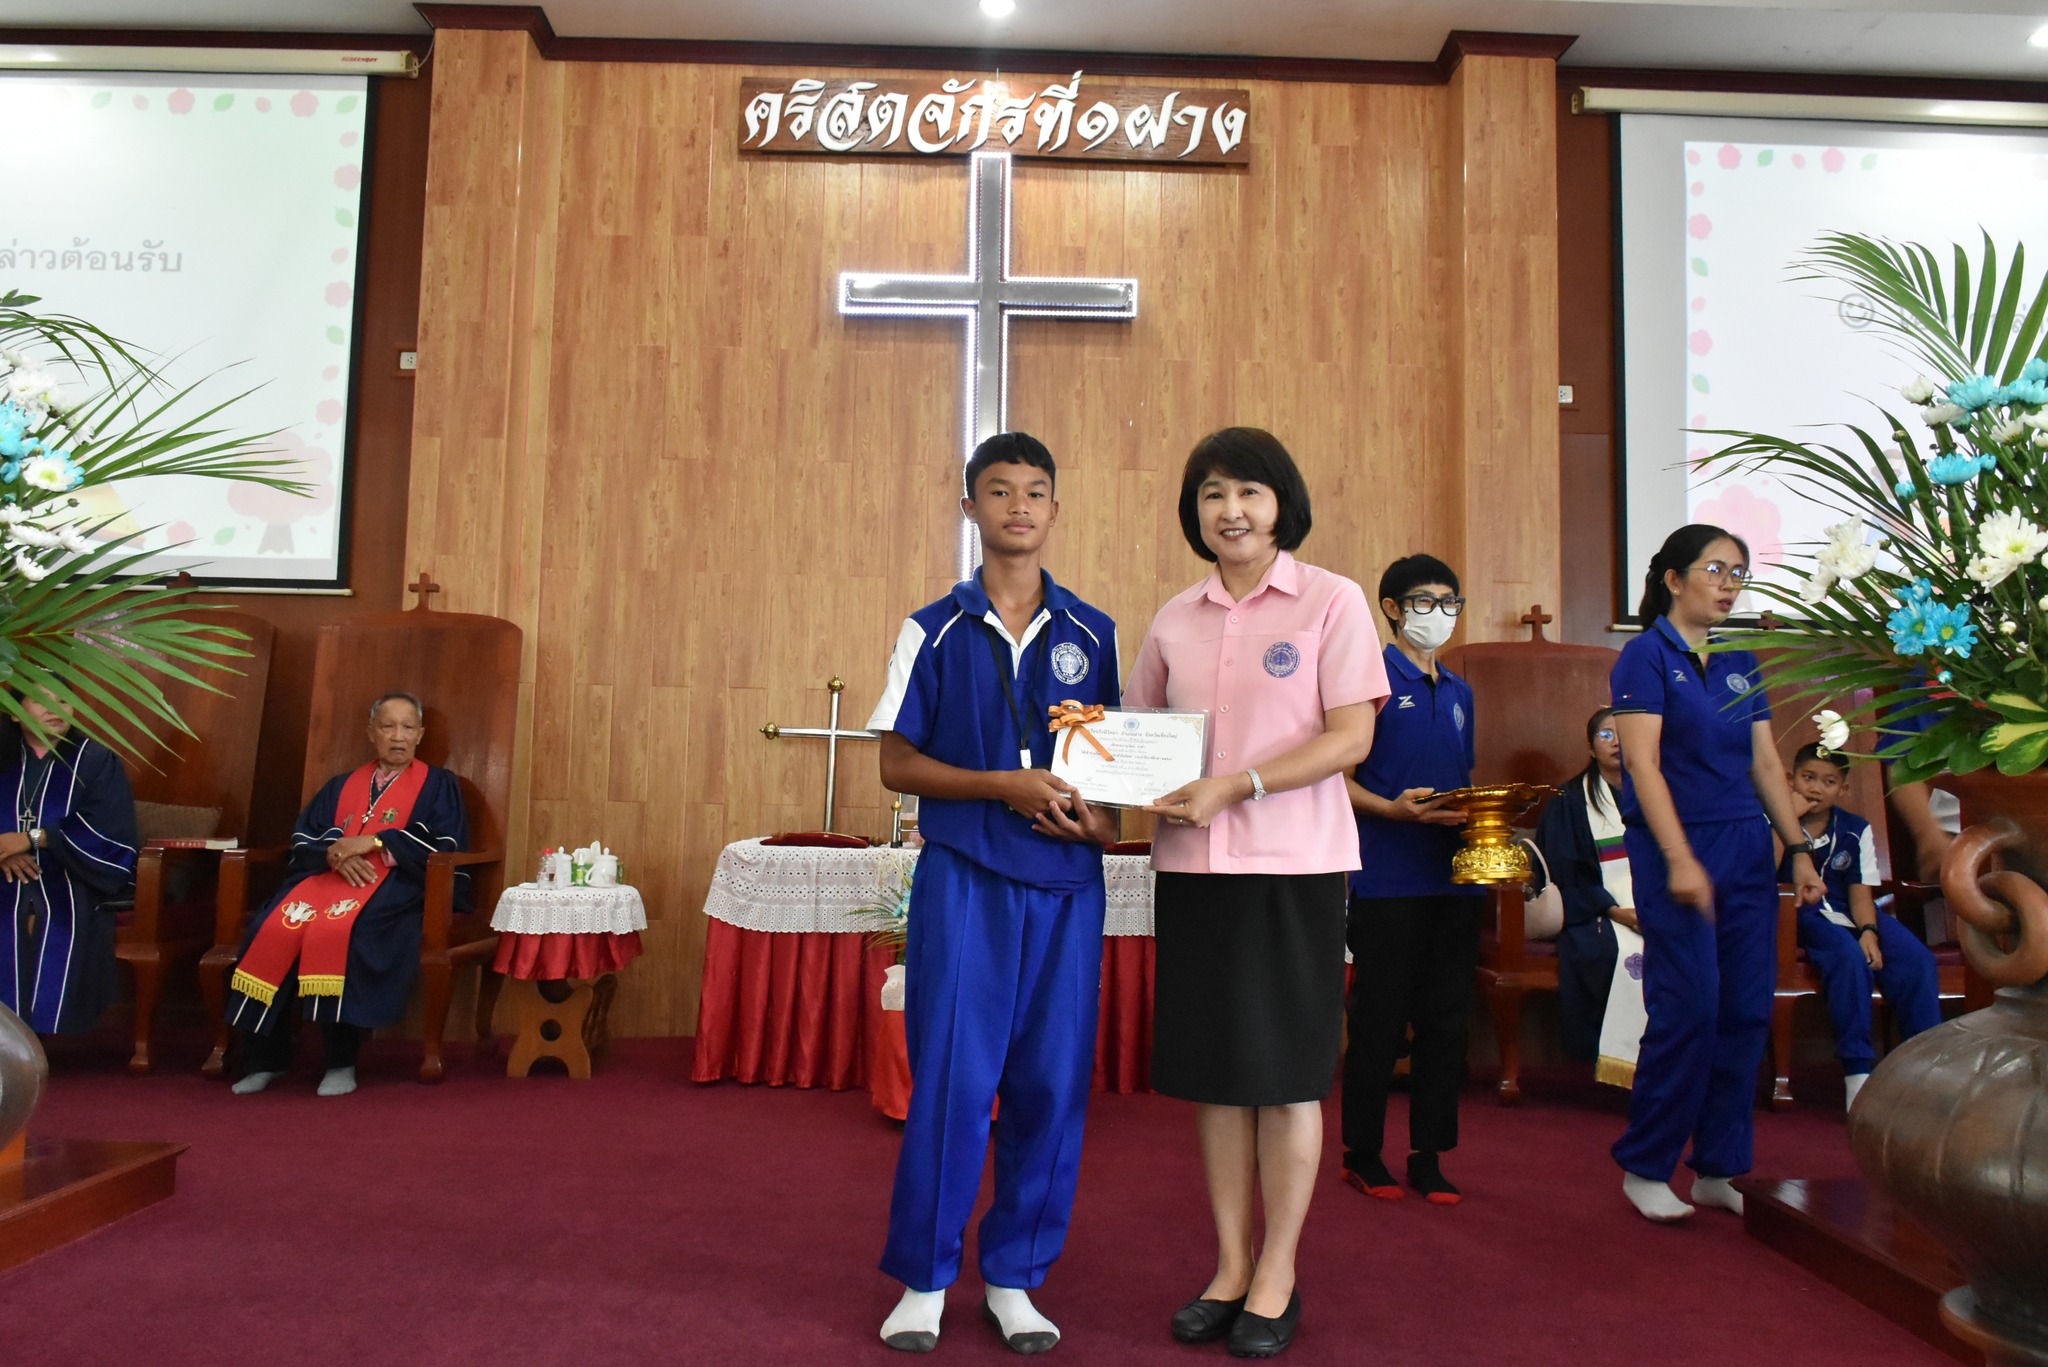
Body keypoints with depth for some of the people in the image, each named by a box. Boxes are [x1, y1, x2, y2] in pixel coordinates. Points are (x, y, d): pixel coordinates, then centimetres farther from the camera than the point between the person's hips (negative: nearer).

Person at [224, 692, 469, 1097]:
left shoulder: (438, 785, 12)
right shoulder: (341, 786, 25)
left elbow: (447, 847, -3)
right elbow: (302, 840, 16)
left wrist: (373, 841, -10)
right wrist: (334, 853, -8)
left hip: (396, 884, -4)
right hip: (329, 875, 4)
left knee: (336, 930, -35)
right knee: (277, 927, -26)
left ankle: (342, 1062, -25)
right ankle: (267, 1058, -15)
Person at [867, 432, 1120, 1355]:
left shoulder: (1093, 636, 9)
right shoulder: (934, 632, 4)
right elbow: (897, 763, 2)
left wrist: (1101, 818, -7)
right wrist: (1005, 785, -12)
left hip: (1067, 883, 2)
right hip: (962, 876, -2)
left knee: (1051, 1082, 4)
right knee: (951, 1076, -3)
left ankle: (1014, 1276, 21)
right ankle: (924, 1277, 16)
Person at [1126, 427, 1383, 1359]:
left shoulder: (1331, 602, -3)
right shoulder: (1176, 619, 10)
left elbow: (1351, 737, -9)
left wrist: (1233, 786, -18)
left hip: (1292, 862, -4)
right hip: (1191, 863, 4)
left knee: (1285, 1072, 5)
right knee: (1213, 1070, 10)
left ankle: (1277, 1275, 22)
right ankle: (1229, 1269, 25)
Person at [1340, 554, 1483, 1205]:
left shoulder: (1459, 692, 18)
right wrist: (1396, 809, -22)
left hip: (1455, 877, 6)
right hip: (1388, 878, -6)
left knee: (1446, 1021, 9)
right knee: (1379, 1021, 1)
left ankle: (1429, 1156, 20)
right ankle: (1362, 1153, 16)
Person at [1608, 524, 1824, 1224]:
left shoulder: (1741, 661, 14)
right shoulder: (1647, 654, -6)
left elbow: (1766, 762, 16)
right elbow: (1643, 765, -13)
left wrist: (1799, 848, 10)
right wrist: (1680, 859, -19)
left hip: (1747, 850, 7)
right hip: (1675, 851, -7)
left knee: (1747, 1012, 6)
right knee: (1688, 1012, -8)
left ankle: (1719, 1167, 17)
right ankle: (1644, 1167, 7)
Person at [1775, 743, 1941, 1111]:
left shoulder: (1856, 830, 8)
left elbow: (1860, 890, 3)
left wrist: (1868, 931, -16)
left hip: (1848, 915, 5)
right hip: (1801, 917, -4)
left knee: (1917, 960, -21)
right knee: (1848, 956, -34)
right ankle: (1858, 1072, -28)